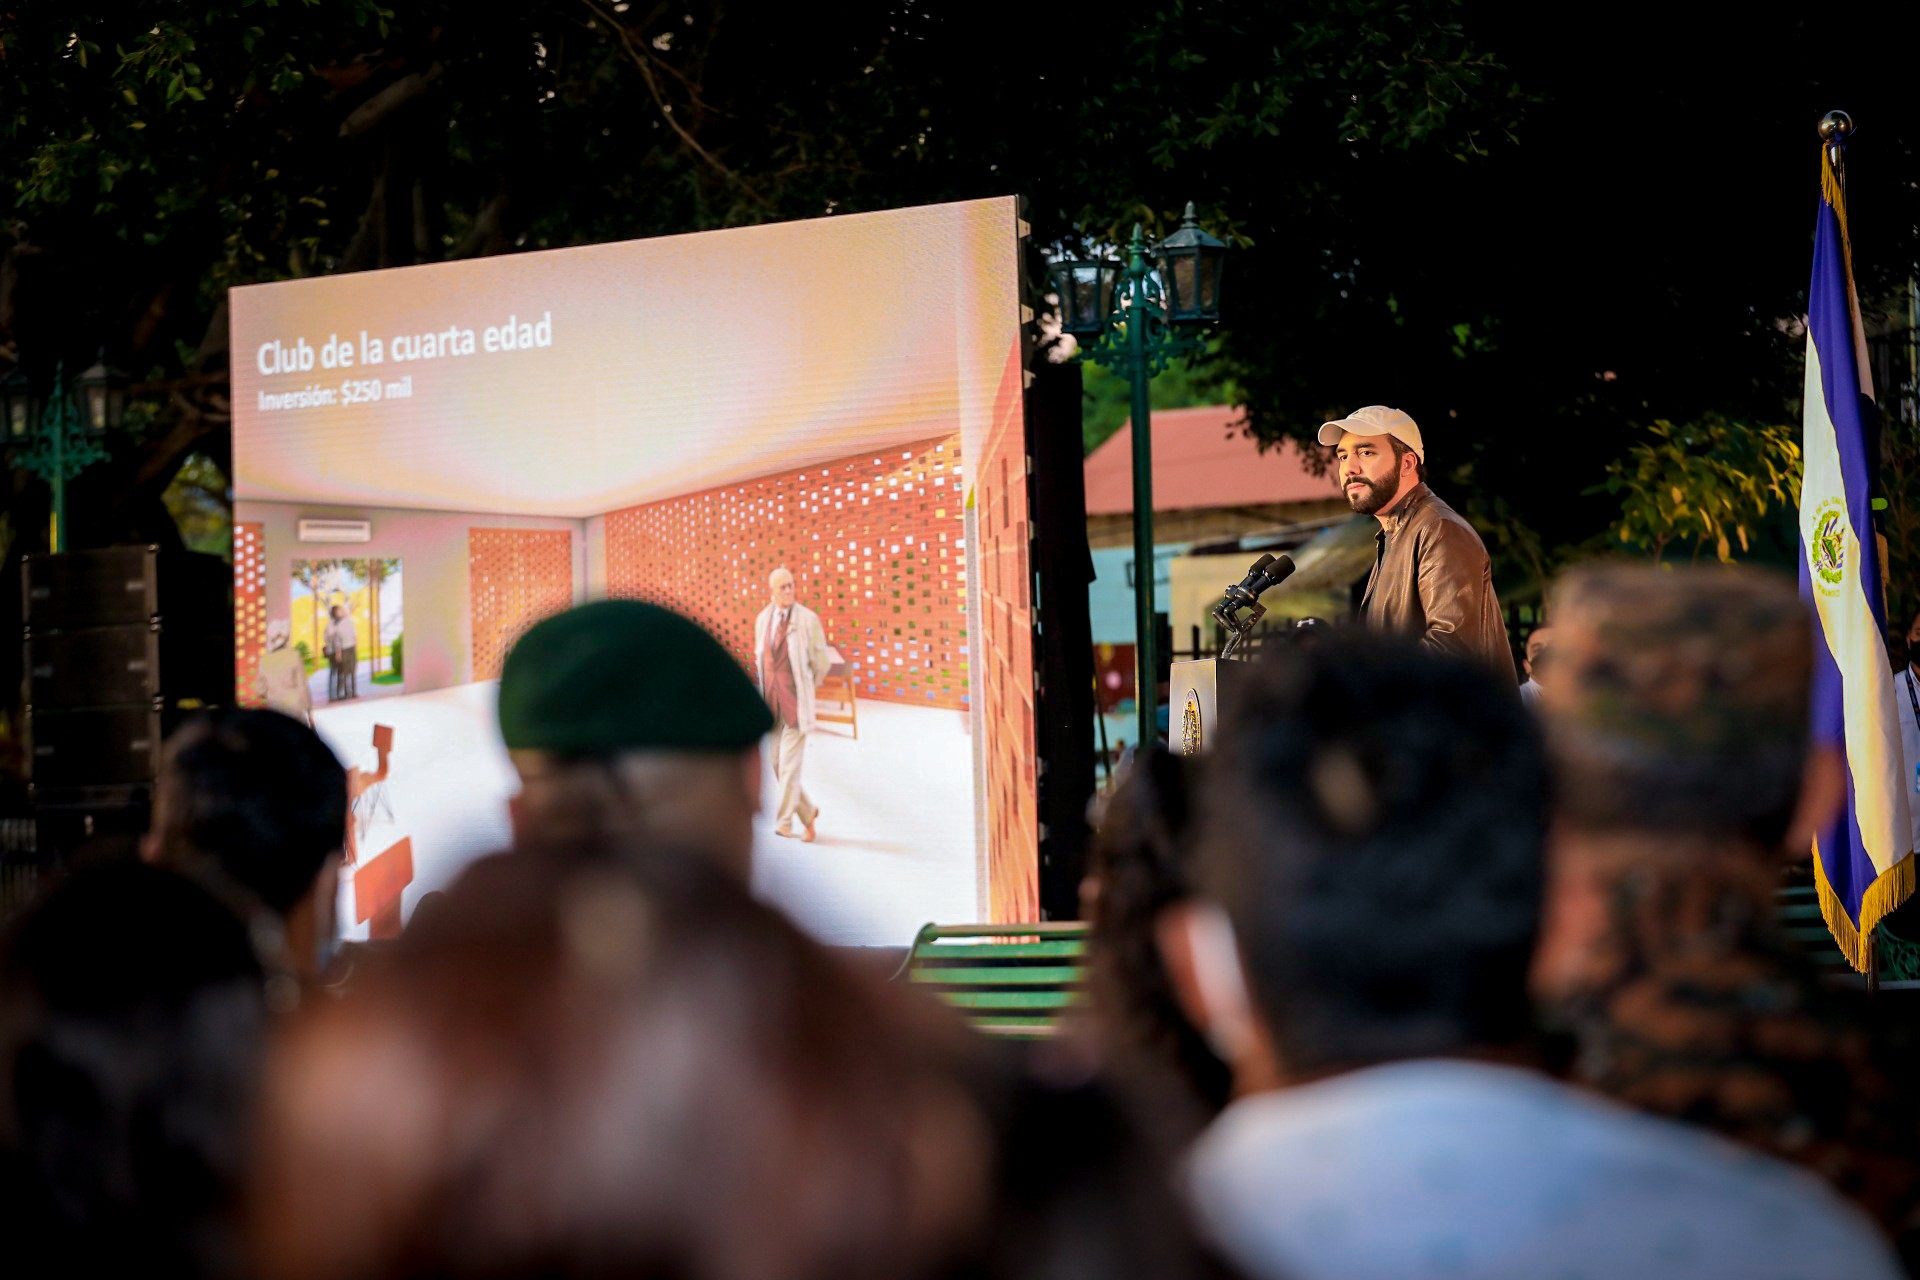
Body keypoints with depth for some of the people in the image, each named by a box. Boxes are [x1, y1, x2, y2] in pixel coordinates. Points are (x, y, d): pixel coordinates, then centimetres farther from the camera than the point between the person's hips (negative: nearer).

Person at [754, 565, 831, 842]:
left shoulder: (808, 619, -9)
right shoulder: (762, 620, 6)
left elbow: (822, 662, 0)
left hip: (796, 703, -5)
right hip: (770, 703, 5)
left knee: (790, 766, -7)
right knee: (776, 765, 8)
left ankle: (784, 823, 0)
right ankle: (807, 812, 24)